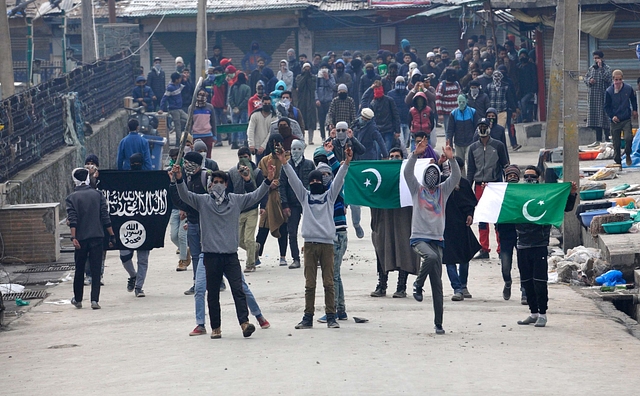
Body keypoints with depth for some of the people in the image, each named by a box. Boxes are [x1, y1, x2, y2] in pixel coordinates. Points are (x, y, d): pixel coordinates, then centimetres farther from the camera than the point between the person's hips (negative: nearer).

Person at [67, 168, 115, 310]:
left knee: (79, 269, 13)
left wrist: (73, 237, -16)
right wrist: (112, 235, 4)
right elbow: (105, 217, 0)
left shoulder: (71, 198, -1)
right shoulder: (97, 194, 3)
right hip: (97, 237, 0)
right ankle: (95, 300, -9)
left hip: (81, 238, 0)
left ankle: (78, 299, 23)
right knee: (96, 270, 1)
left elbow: (72, 220, -11)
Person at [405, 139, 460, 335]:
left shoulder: (443, 190, 14)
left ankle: (438, 323, 3)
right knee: (431, 256, -37)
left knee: (437, 283, 1)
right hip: (419, 238, -3)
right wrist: (415, 155, -20)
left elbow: (456, 177, 0)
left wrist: (451, 159, -14)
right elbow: (407, 173, -7)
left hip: (437, 239, 3)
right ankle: (418, 285, -12)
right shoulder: (417, 189, 8)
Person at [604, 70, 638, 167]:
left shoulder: (628, 88, -4)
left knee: (628, 138, -19)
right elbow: (606, 107, 2)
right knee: (616, 143, 4)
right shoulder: (609, 91, -7)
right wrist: (612, 116, -10)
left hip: (626, 119, 0)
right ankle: (617, 162, 18)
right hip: (615, 121, 0)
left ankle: (627, 155, 8)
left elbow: (633, 99, 17)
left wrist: (634, 110, 16)